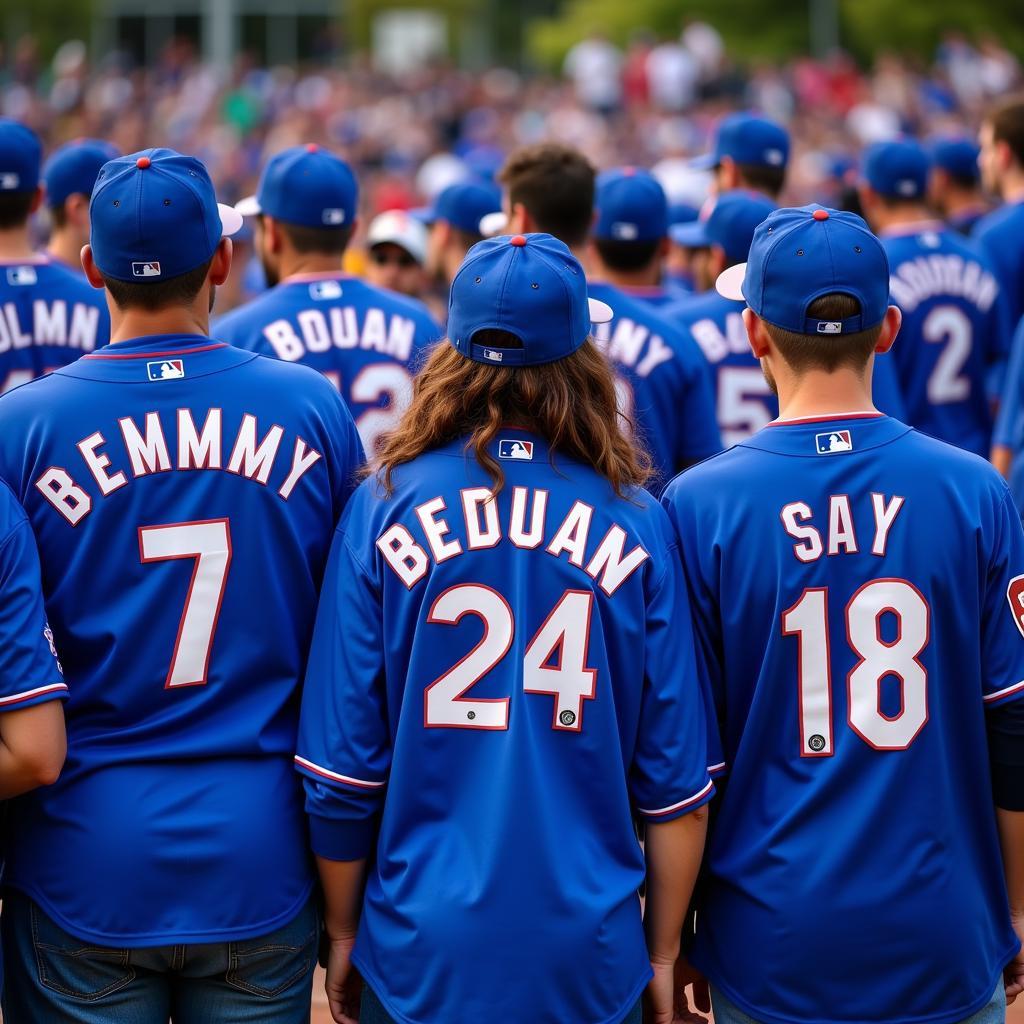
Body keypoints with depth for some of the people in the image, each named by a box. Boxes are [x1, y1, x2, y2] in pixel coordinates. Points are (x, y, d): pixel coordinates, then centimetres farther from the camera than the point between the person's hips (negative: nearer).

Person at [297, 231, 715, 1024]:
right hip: (590, 959, 0)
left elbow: (339, 771, -5)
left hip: (421, 956, 0)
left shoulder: (383, 509, -6)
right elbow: (675, 784, -3)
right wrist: (664, 955, 8)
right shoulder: (637, 523, -6)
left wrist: (343, 931, 9)